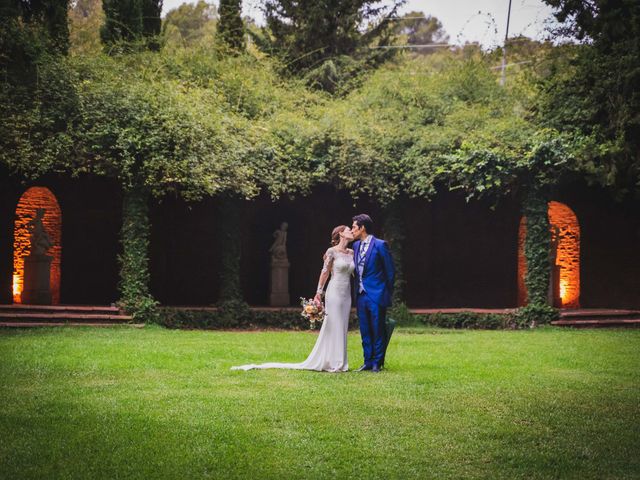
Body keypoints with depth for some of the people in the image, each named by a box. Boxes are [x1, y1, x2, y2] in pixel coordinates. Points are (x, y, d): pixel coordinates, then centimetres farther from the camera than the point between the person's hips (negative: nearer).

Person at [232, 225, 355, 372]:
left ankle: (340, 363, 12)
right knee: (333, 327, -3)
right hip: (334, 292, -6)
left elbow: (355, 272, 16)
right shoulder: (332, 252, -7)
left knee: (342, 328, 7)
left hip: (347, 294, 6)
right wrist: (319, 291, -5)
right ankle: (333, 362, 4)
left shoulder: (351, 252, 11)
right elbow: (325, 272, -4)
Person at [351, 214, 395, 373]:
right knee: (365, 331, 10)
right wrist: (356, 291, 8)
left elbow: (390, 271, -5)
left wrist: (387, 294, -3)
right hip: (361, 295, 7)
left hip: (376, 295, -7)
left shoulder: (380, 245, -8)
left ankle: (377, 363, 7)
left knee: (378, 331, 0)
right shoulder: (356, 246, 12)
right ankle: (368, 361, 17)